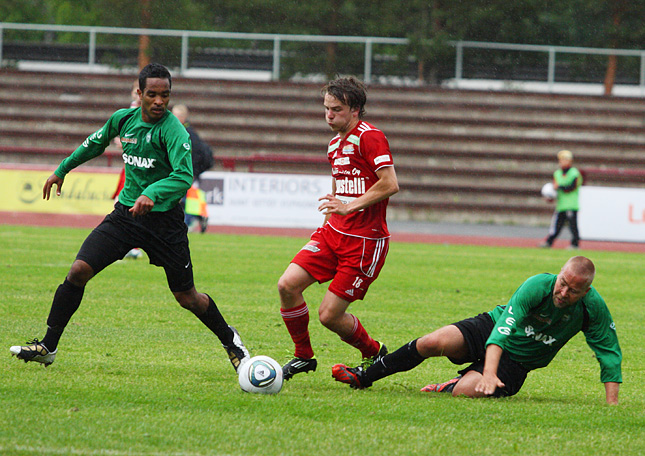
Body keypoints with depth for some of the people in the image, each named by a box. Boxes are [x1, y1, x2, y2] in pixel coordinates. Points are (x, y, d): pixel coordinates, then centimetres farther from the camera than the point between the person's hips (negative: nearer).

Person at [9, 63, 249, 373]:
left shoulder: (173, 131, -18)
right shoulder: (123, 119, 1)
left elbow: (184, 176, -31)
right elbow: (95, 144, 22)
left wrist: (151, 195, -47)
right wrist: (62, 170, 30)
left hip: (164, 219, -4)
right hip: (125, 212, 4)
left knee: (186, 298, 3)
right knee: (78, 271, -10)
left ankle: (229, 340, 30)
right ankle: (47, 347, -1)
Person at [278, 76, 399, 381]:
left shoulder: (369, 136, -12)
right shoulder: (335, 144, 17)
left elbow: (390, 184, -21)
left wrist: (350, 206, -23)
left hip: (364, 241, -8)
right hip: (333, 232, 8)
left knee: (329, 315, -8)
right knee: (288, 285, -8)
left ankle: (374, 354, 19)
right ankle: (304, 356, 10)